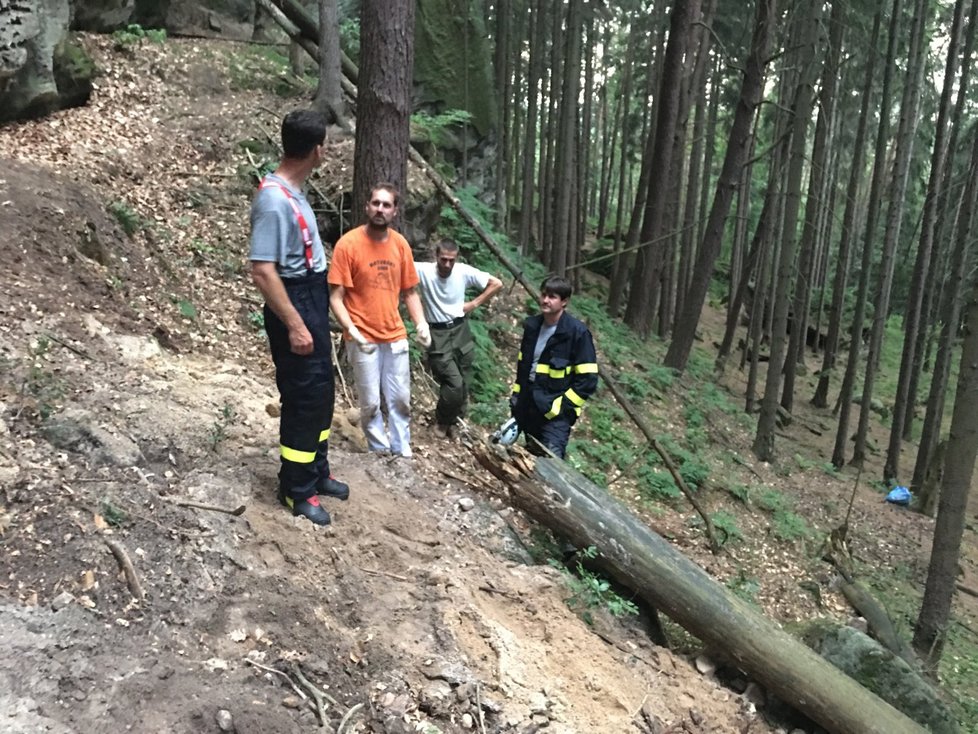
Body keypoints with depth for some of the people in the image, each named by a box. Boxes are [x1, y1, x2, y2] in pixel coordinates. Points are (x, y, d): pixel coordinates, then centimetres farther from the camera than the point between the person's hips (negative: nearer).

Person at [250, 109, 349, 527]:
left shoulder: (291, 192, 8)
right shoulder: (274, 200, -23)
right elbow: (262, 272, -26)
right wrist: (294, 325, -25)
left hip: (313, 301, 10)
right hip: (294, 305, -10)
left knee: (321, 392, 18)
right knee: (303, 398, -1)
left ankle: (316, 472, 33)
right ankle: (296, 490, 14)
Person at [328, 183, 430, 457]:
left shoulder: (400, 244, 1)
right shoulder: (348, 243, -12)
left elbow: (410, 291, 9)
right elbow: (336, 296, -12)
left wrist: (421, 323, -6)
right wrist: (351, 330, -25)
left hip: (395, 337, 4)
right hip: (363, 339, -4)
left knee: (400, 400, 11)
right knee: (370, 402, 6)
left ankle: (402, 454, 26)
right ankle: (380, 452, 25)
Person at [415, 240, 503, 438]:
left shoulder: (464, 271, -6)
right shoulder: (424, 271, -13)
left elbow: (496, 283, 4)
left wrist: (475, 303, 0)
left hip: (460, 331, 4)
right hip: (438, 335, -4)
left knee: (464, 385, 7)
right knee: (454, 384, -14)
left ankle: (452, 423, 29)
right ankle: (442, 422, 12)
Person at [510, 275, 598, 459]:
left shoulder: (577, 332, -14)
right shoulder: (532, 325, 5)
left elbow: (588, 380, -14)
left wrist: (560, 406, -17)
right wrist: (516, 397, 15)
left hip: (556, 413, -7)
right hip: (528, 407, 7)